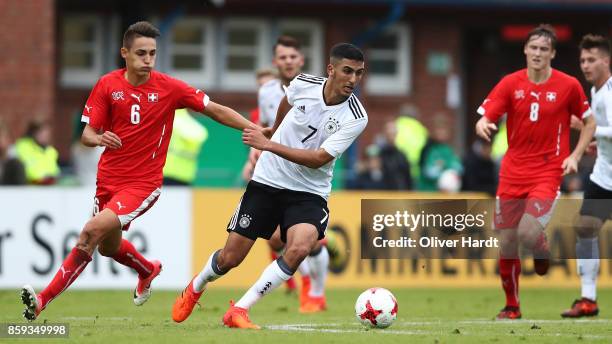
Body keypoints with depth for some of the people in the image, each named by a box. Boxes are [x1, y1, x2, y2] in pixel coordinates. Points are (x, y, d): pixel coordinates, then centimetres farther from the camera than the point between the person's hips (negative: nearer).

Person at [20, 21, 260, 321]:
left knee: (95, 229, -25)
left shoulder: (169, 88, -7)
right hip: (108, 179, 4)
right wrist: (99, 138, -26)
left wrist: (254, 129, -10)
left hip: (144, 182, -4)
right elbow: (87, 134, -2)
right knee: (108, 246, 21)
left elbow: (215, 110, -3)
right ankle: (148, 271, 56)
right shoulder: (107, 85, -2)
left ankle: (44, 299, -21)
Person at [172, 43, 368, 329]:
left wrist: (269, 145, -25)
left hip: (309, 193, -1)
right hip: (268, 180, 1)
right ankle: (195, 289, 37)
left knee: (299, 248, -31)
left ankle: (239, 311, -19)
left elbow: (319, 159, -21)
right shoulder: (303, 84, -10)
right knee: (229, 258, 2)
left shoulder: (356, 118, -17)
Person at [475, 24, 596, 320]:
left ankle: (542, 251, 16)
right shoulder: (510, 84, -1)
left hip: (548, 172, -3)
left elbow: (589, 122, 9)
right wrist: (482, 126, -31)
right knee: (506, 242, 3)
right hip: (512, 173, 3)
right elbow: (485, 116, -7)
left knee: (527, 234, -22)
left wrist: (575, 155, -5)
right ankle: (511, 307, 21)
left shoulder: (568, 86, -4)